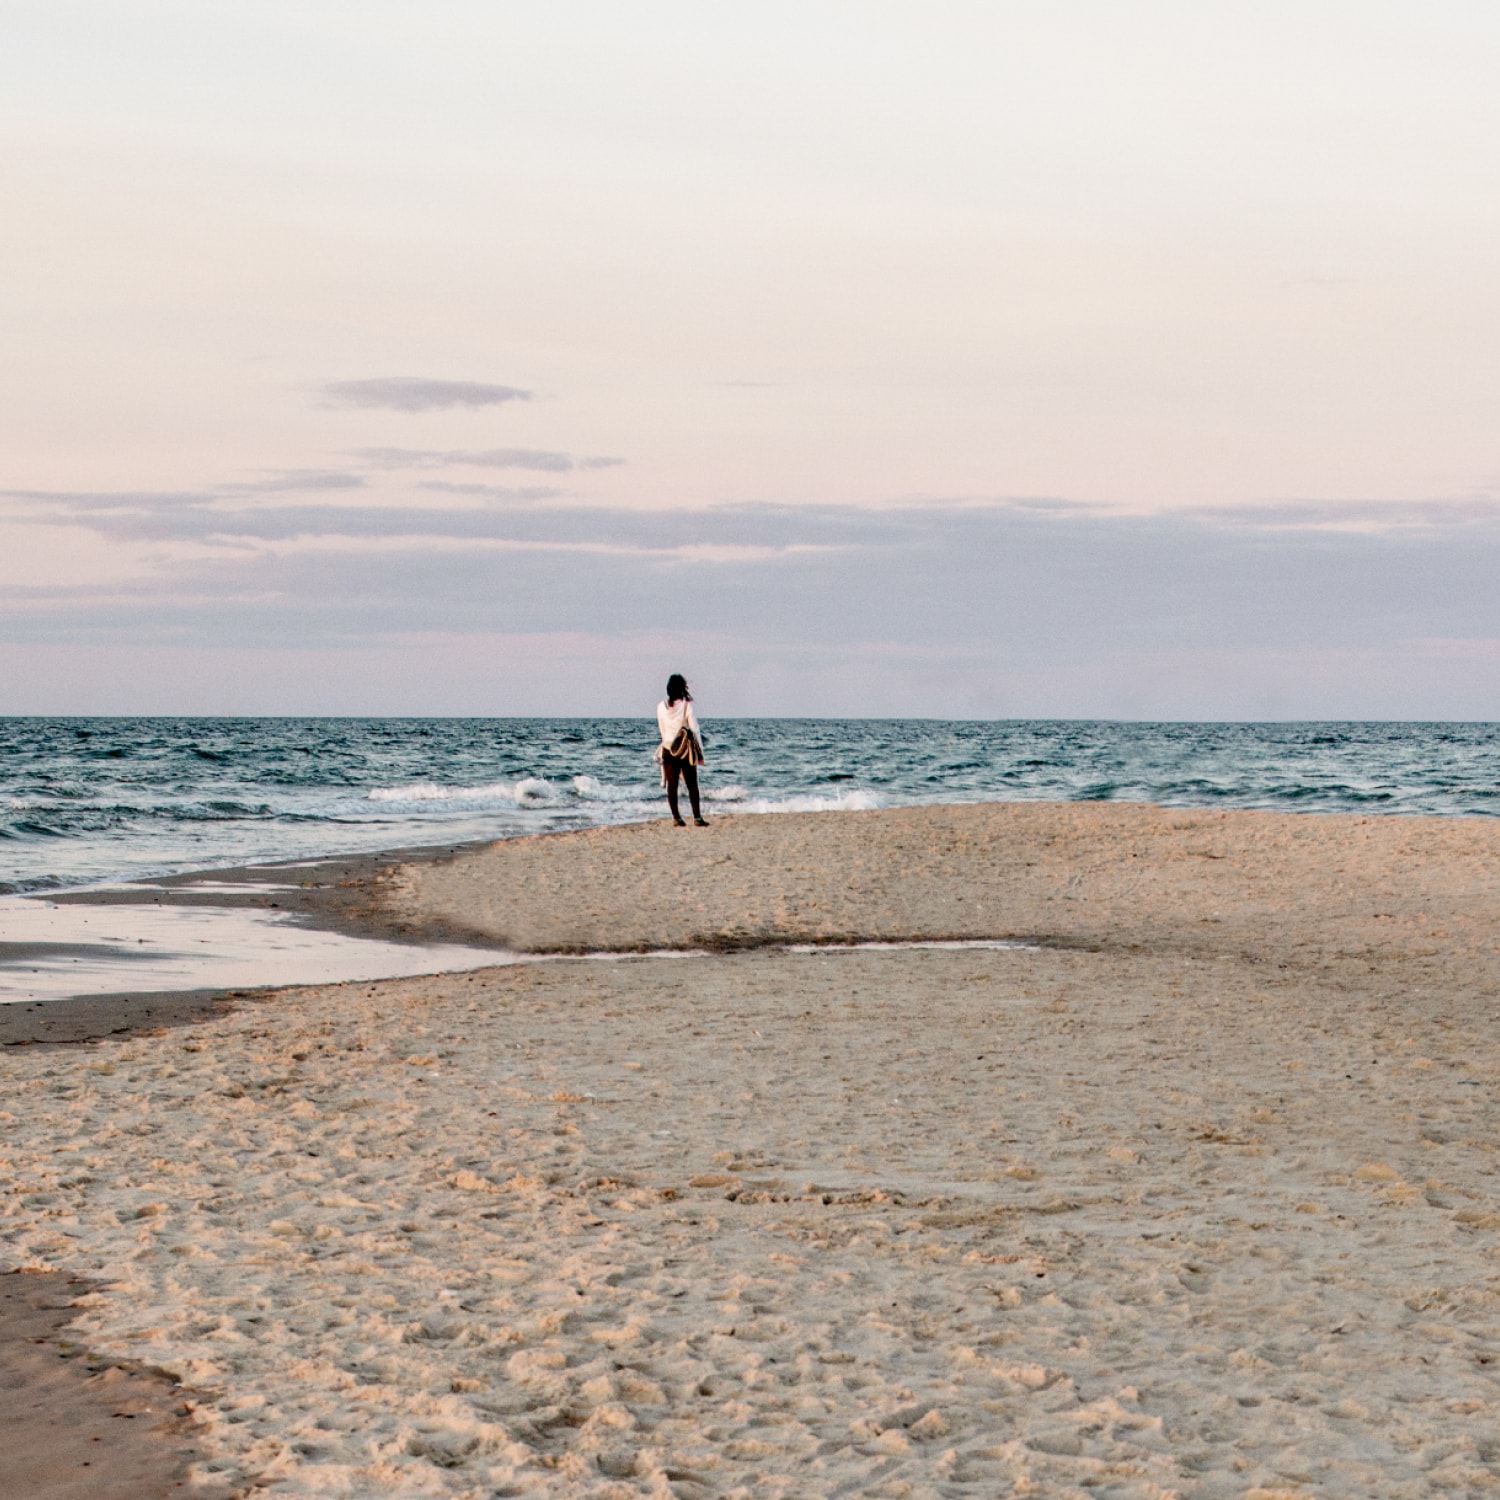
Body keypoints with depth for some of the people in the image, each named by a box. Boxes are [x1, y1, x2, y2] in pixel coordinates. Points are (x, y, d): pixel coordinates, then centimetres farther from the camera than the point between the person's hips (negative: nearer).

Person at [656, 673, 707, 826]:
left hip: (668, 749, 3)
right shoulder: (687, 705, -11)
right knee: (692, 785, 4)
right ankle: (697, 817, 1)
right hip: (686, 749, -3)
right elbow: (694, 730, -9)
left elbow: (662, 730, 7)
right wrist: (700, 752, -2)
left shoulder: (661, 706, -2)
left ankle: (676, 818, 6)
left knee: (672, 785, 7)